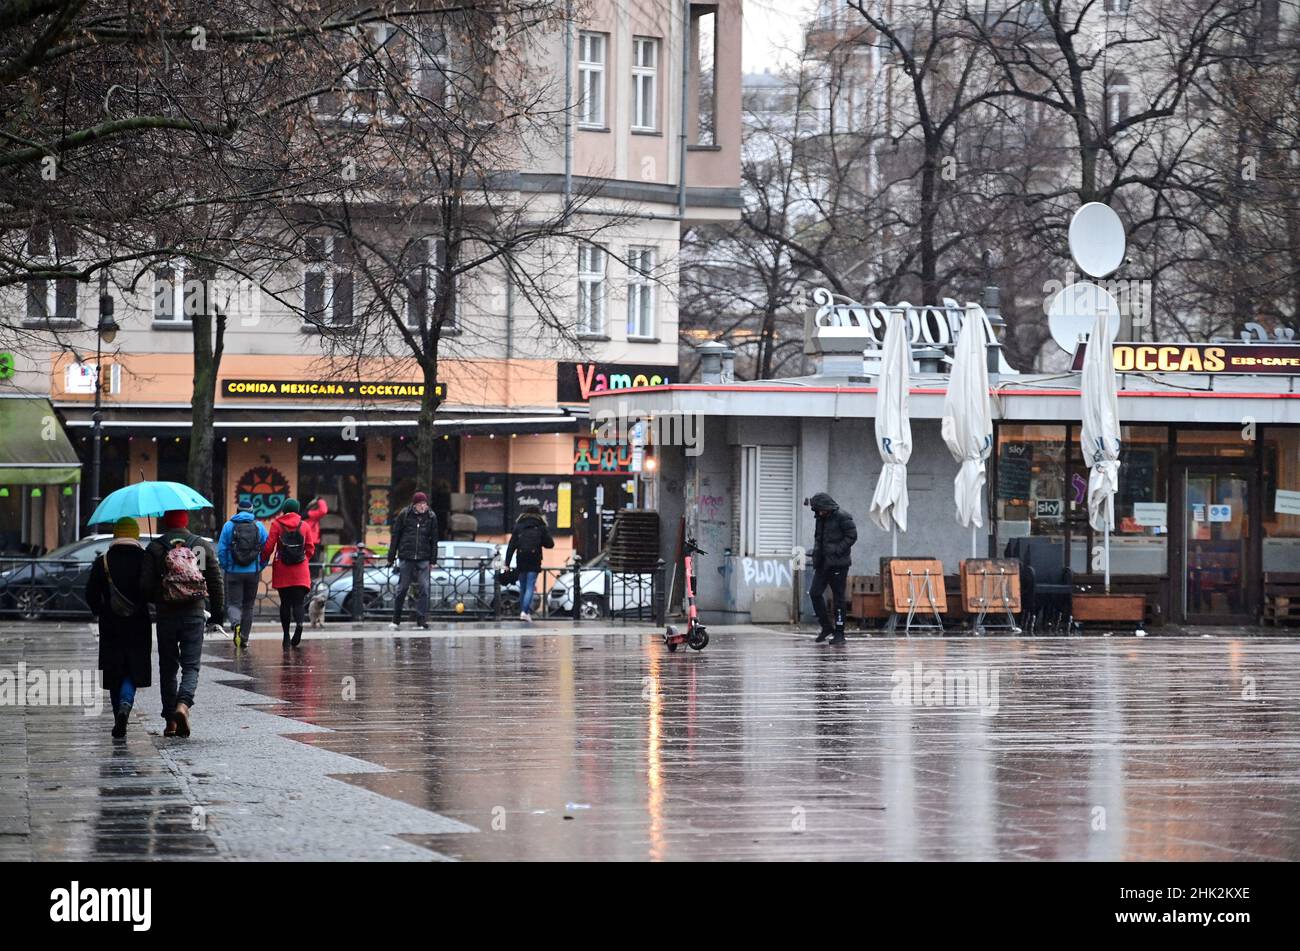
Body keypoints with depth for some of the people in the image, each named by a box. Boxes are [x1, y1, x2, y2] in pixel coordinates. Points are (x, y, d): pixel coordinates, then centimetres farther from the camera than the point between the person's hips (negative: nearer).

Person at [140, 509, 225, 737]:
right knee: (191, 667, 3)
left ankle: (170, 720, 12)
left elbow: (145, 586, -7)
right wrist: (217, 615, 10)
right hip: (194, 615, 0)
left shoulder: (155, 548, -3)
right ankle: (183, 704, -24)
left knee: (167, 668, 11)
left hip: (166, 615, 0)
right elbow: (216, 583, 2)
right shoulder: (203, 547, 2)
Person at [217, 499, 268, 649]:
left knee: (234, 603, 1)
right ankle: (244, 637, 15)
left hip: (234, 572, -2)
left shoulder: (229, 526, -1)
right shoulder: (259, 526, 1)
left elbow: (221, 550, -3)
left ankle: (236, 622, -30)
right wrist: (260, 568, 11)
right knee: (248, 605, 13)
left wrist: (225, 568, 9)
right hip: (253, 572, 2)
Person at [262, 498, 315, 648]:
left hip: (282, 571, 0)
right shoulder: (304, 525, 3)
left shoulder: (277, 524, -2)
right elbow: (310, 549, 7)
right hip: (300, 571, 0)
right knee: (298, 602, -1)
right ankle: (299, 623, -30)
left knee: (285, 603, 8)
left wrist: (264, 562, 10)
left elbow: (268, 547, -6)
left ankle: (286, 635, 8)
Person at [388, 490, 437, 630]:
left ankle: (422, 620, -2)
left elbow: (434, 540, 10)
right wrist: (391, 557, 3)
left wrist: (433, 560, 5)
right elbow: (395, 536, 5)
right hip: (406, 557, -1)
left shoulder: (431, 517, 6)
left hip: (423, 558, 1)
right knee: (402, 588, 3)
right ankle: (396, 621, 12)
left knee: (423, 588, -6)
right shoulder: (404, 515, 1)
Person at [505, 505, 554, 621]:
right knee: (530, 587, -6)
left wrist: (507, 564, 1)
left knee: (523, 588, 14)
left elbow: (511, 546, 2)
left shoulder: (518, 526, 7)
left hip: (521, 562, 2)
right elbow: (550, 544, 4)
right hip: (534, 563, -2)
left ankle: (524, 611, 19)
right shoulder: (541, 527, 2)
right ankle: (524, 612, -20)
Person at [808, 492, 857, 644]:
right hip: (823, 563, 7)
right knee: (815, 593, 0)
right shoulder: (821, 519, 13)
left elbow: (852, 536, -11)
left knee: (838, 597, -2)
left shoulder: (842, 517, -10)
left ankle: (839, 633, 3)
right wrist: (816, 556, 11)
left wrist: (837, 550, -17)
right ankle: (826, 627, 13)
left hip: (838, 563, -7)